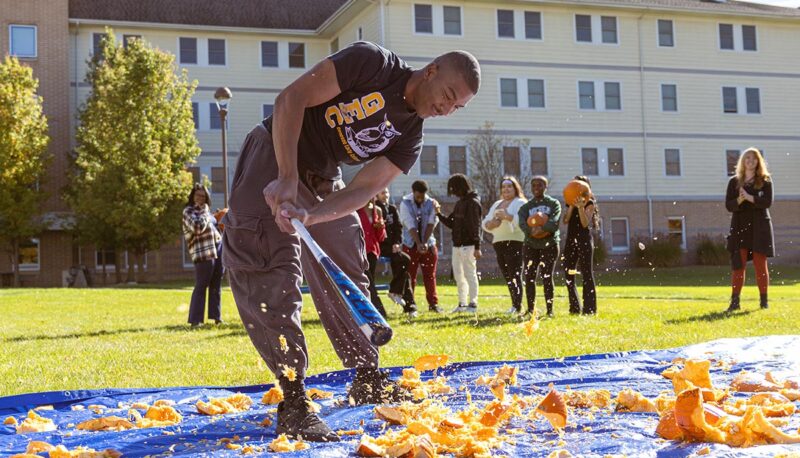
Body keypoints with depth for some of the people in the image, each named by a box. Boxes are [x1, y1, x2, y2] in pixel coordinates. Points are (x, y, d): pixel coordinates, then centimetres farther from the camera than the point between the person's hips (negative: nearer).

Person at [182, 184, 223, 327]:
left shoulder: (205, 210, 22)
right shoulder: (188, 211, -3)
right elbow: (198, 227, -19)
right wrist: (204, 212, -7)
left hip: (218, 249, 8)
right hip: (203, 252, -8)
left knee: (216, 286, 10)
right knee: (201, 286, -9)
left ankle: (216, 316, 17)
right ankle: (195, 320, -7)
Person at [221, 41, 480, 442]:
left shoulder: (409, 138, -2)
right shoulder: (372, 63, -18)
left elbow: (364, 189, -13)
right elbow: (291, 98, -23)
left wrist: (311, 216, -32)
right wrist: (288, 179, -31)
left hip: (322, 181, 8)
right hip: (273, 158, -7)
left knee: (348, 274, 12)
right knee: (274, 270, -19)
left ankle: (367, 379, 27)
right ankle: (293, 401, -20)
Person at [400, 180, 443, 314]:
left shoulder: (431, 203, -1)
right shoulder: (405, 204, -9)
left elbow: (431, 224, -9)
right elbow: (411, 226, -16)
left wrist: (425, 243, -19)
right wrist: (419, 244, -24)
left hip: (429, 244, 2)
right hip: (410, 245, -2)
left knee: (430, 275, 5)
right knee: (409, 276, -1)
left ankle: (433, 303, 12)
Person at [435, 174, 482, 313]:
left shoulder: (473, 202, -10)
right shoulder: (459, 203, 16)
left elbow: (475, 226, -15)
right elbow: (451, 224, 18)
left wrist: (477, 247, -19)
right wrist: (439, 214, 6)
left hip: (468, 245, -9)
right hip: (457, 245, 9)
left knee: (470, 274, -5)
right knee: (458, 275, 11)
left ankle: (473, 304, 0)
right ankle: (462, 303, 19)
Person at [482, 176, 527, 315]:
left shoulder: (520, 203, 1)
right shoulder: (496, 204, 22)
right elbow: (485, 222, 15)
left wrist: (507, 216, -25)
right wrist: (491, 223, -7)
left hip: (515, 241, -7)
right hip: (499, 242, 7)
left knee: (515, 275, -11)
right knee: (507, 277, 8)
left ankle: (517, 306, -12)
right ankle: (514, 305, 14)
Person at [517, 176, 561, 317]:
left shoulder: (554, 204, 4)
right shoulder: (525, 206, 11)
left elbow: (554, 222, -13)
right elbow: (522, 224, -8)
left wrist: (541, 228, -29)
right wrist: (531, 230, -28)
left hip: (549, 245, -2)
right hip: (531, 245, 3)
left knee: (547, 277, -5)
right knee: (529, 277, -2)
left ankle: (550, 310, 0)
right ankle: (530, 309, 6)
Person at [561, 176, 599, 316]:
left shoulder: (589, 203, -1)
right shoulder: (571, 203, 15)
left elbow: (585, 223, -13)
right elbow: (565, 220, 0)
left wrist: (580, 207, -23)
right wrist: (572, 205, -8)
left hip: (584, 241, -6)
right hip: (571, 241, 6)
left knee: (586, 275, -6)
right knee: (569, 276, 5)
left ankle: (589, 309, -5)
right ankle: (574, 308, 12)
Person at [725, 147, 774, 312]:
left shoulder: (765, 180, 5)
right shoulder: (734, 181, 8)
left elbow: (767, 202, -9)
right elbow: (728, 205, 1)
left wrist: (750, 198, -20)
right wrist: (738, 200, -19)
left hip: (760, 226, -1)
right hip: (739, 226, 1)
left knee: (760, 264, 1)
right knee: (738, 265, -4)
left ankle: (764, 300, 7)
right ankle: (735, 301, -4)